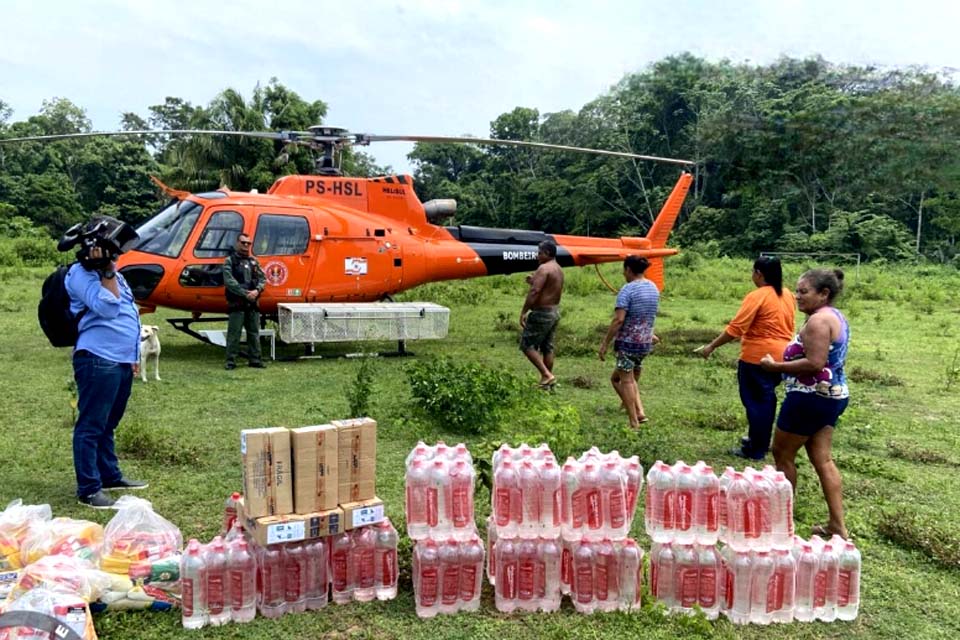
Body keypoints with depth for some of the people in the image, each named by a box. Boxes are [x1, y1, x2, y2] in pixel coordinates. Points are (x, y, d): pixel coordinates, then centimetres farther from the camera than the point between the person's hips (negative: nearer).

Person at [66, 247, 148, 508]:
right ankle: (89, 488, 1)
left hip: (122, 360, 9)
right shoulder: (81, 273, -9)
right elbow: (107, 308, -20)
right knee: (91, 426, -4)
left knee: (108, 424, 18)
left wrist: (133, 357, 23)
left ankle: (110, 476, 28)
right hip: (98, 360, -9)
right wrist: (107, 273, -18)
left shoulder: (112, 273, 20)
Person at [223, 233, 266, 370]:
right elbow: (229, 281, -11)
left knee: (254, 332, 9)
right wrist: (245, 293, -18)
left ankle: (255, 360, 16)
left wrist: (257, 290, -10)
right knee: (234, 333, -2)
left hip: (253, 303, 5)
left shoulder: (253, 261, 15)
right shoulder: (229, 261, 0)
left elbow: (262, 279, 10)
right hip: (236, 303, -5)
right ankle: (231, 361, 3)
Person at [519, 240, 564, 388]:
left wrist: (523, 312, -21)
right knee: (547, 347, 14)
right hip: (555, 311, 10)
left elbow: (535, 292, -24)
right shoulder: (558, 269, 14)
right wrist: (534, 282, 14)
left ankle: (547, 375, -8)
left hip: (542, 313, -10)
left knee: (527, 344, -2)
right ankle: (547, 381, 18)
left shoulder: (544, 268, -17)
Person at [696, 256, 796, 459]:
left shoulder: (757, 296, -16)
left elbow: (735, 328, -20)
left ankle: (756, 450, 10)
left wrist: (711, 346, -14)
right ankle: (760, 440, 33)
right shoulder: (788, 296, 7)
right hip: (780, 356, 8)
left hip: (757, 357, -7)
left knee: (755, 401, 3)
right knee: (765, 399, 20)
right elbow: (784, 326, 14)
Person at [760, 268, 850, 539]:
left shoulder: (818, 320, -19)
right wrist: (783, 361, 14)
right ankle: (837, 525, 14)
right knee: (823, 459, 12)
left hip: (811, 397, -10)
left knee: (783, 453, 5)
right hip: (832, 395, 10)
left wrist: (776, 366, -17)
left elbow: (815, 364, -26)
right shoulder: (835, 317, 13)